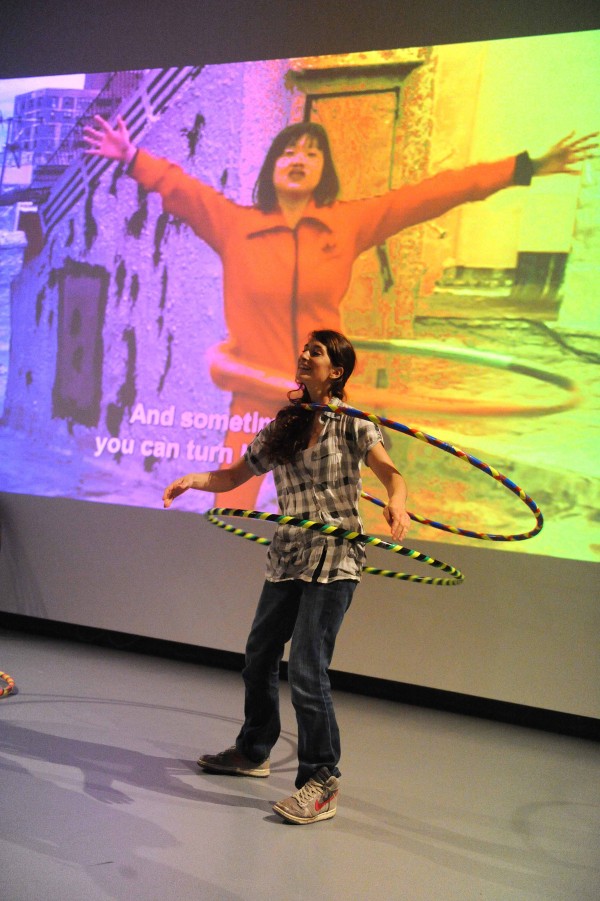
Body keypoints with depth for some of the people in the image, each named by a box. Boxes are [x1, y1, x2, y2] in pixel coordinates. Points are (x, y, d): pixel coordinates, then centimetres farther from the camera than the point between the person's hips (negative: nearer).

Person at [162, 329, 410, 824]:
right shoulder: (281, 429, 9)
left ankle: (322, 781, 2)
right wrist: (195, 479, -7)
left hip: (334, 560, -6)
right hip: (287, 557, 6)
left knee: (307, 668, -13)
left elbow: (391, 471, -15)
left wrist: (396, 501, -37)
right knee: (259, 656, 17)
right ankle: (253, 752, 38)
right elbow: (235, 475, 12)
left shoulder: (353, 425, -5)